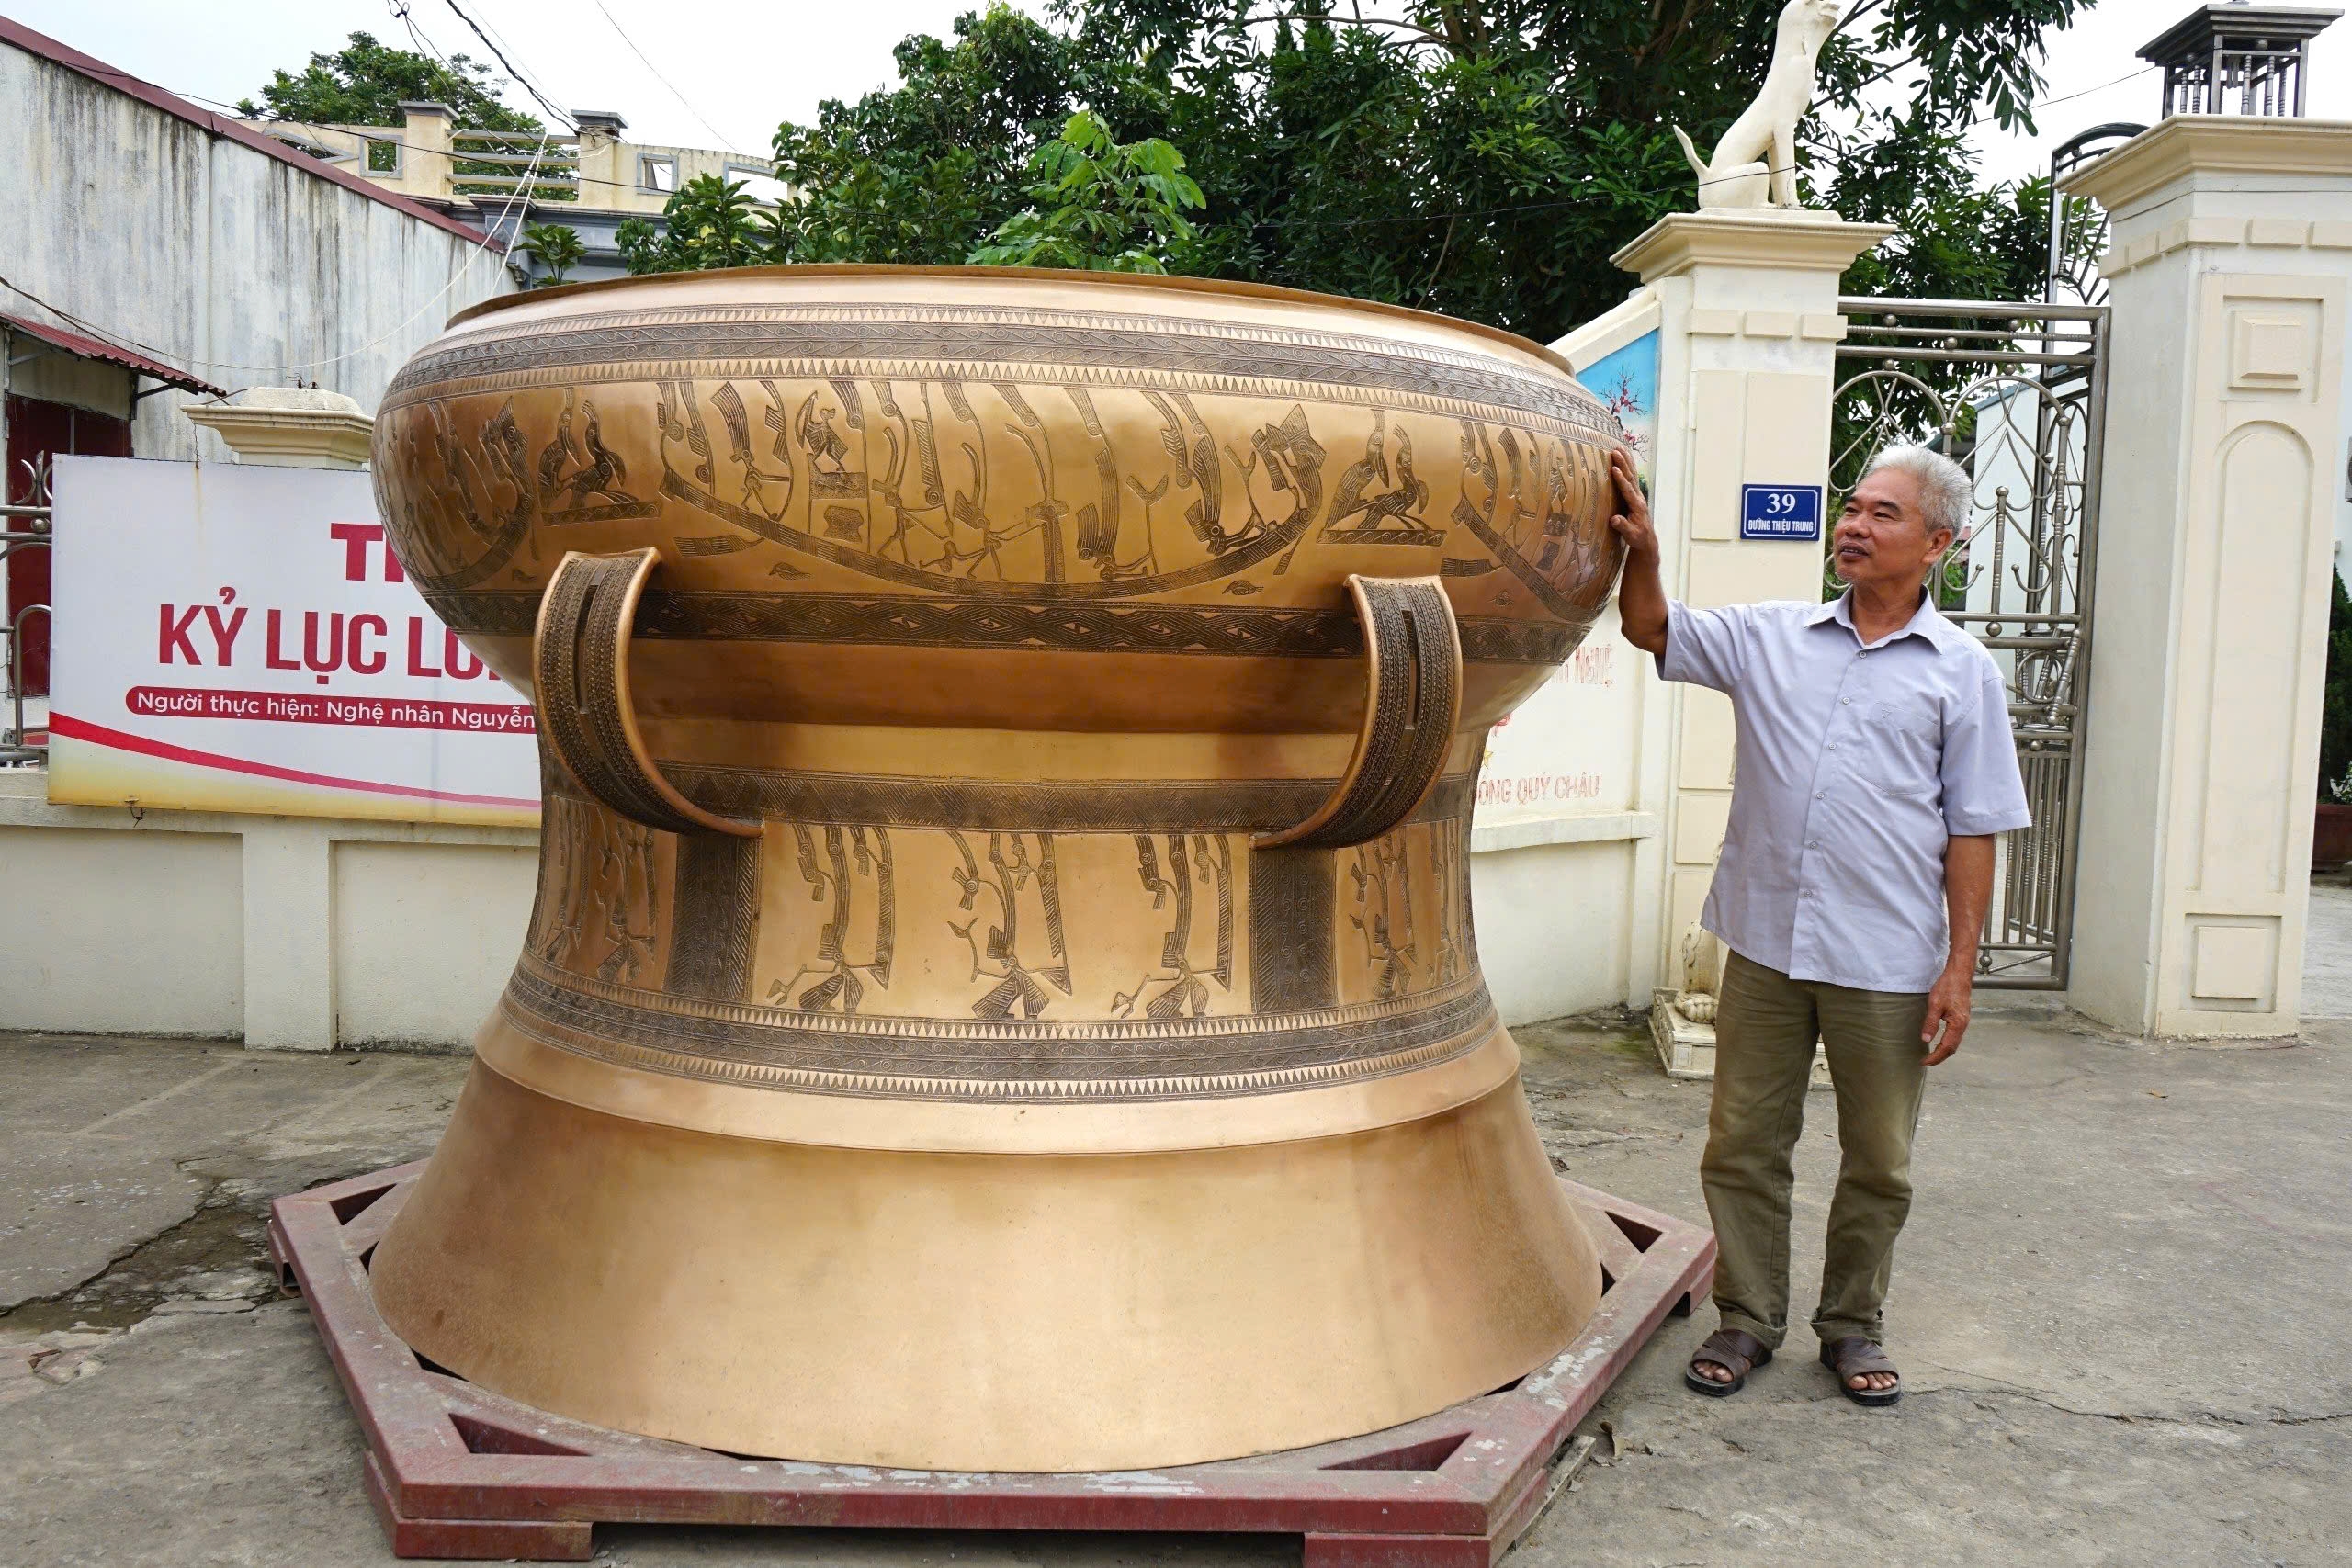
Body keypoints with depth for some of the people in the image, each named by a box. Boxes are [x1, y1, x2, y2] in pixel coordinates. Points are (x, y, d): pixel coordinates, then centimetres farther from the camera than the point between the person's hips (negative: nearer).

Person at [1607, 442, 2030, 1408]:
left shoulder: (1963, 672, 2)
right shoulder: (1769, 637, 8)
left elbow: (1972, 833, 1)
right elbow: (1650, 632, 7)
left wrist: (1960, 968, -5)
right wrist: (1641, 550, -13)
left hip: (1887, 964, -1)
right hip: (1764, 944, 2)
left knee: (1877, 1163, 11)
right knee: (1743, 1147, 9)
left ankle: (1853, 1327, 30)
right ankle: (1748, 1319, 25)